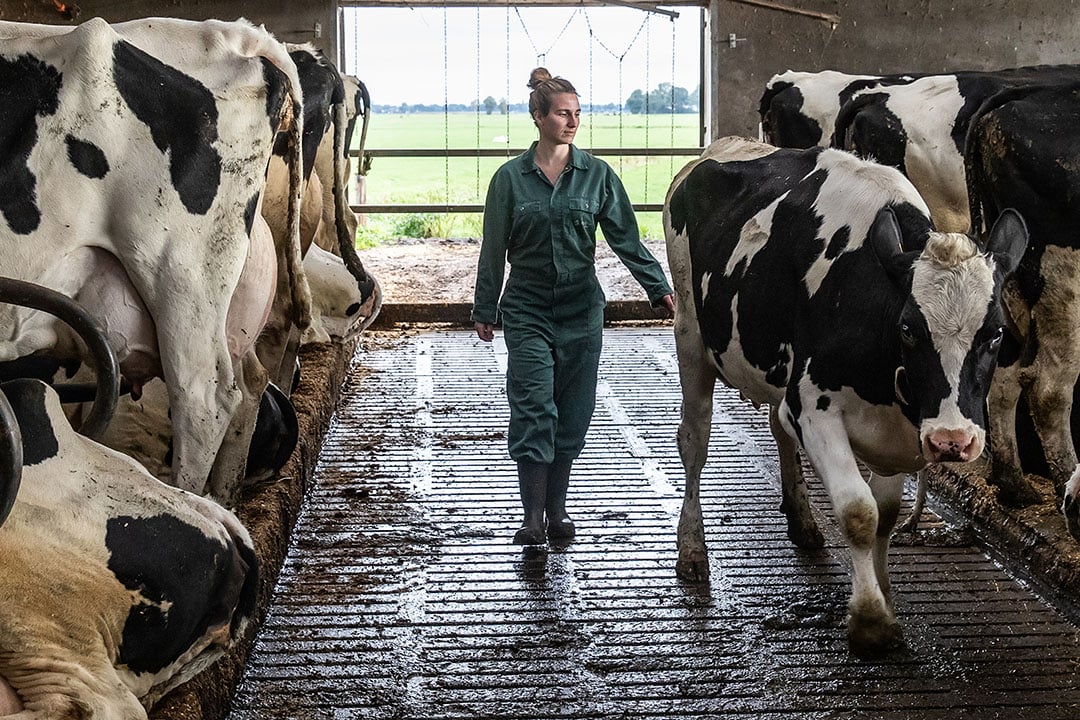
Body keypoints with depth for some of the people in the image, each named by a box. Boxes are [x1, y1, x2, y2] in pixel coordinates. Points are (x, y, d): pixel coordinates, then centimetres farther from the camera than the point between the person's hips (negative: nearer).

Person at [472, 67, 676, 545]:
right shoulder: (510, 178, 0)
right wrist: (484, 310, 5)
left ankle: (557, 510, 20)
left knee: (573, 414, 7)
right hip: (527, 311, -2)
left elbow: (626, 238, 1)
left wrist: (659, 288, -8)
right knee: (533, 410, -9)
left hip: (581, 309, 2)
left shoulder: (597, 174, 2)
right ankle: (533, 516, -4)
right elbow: (494, 250, 4)